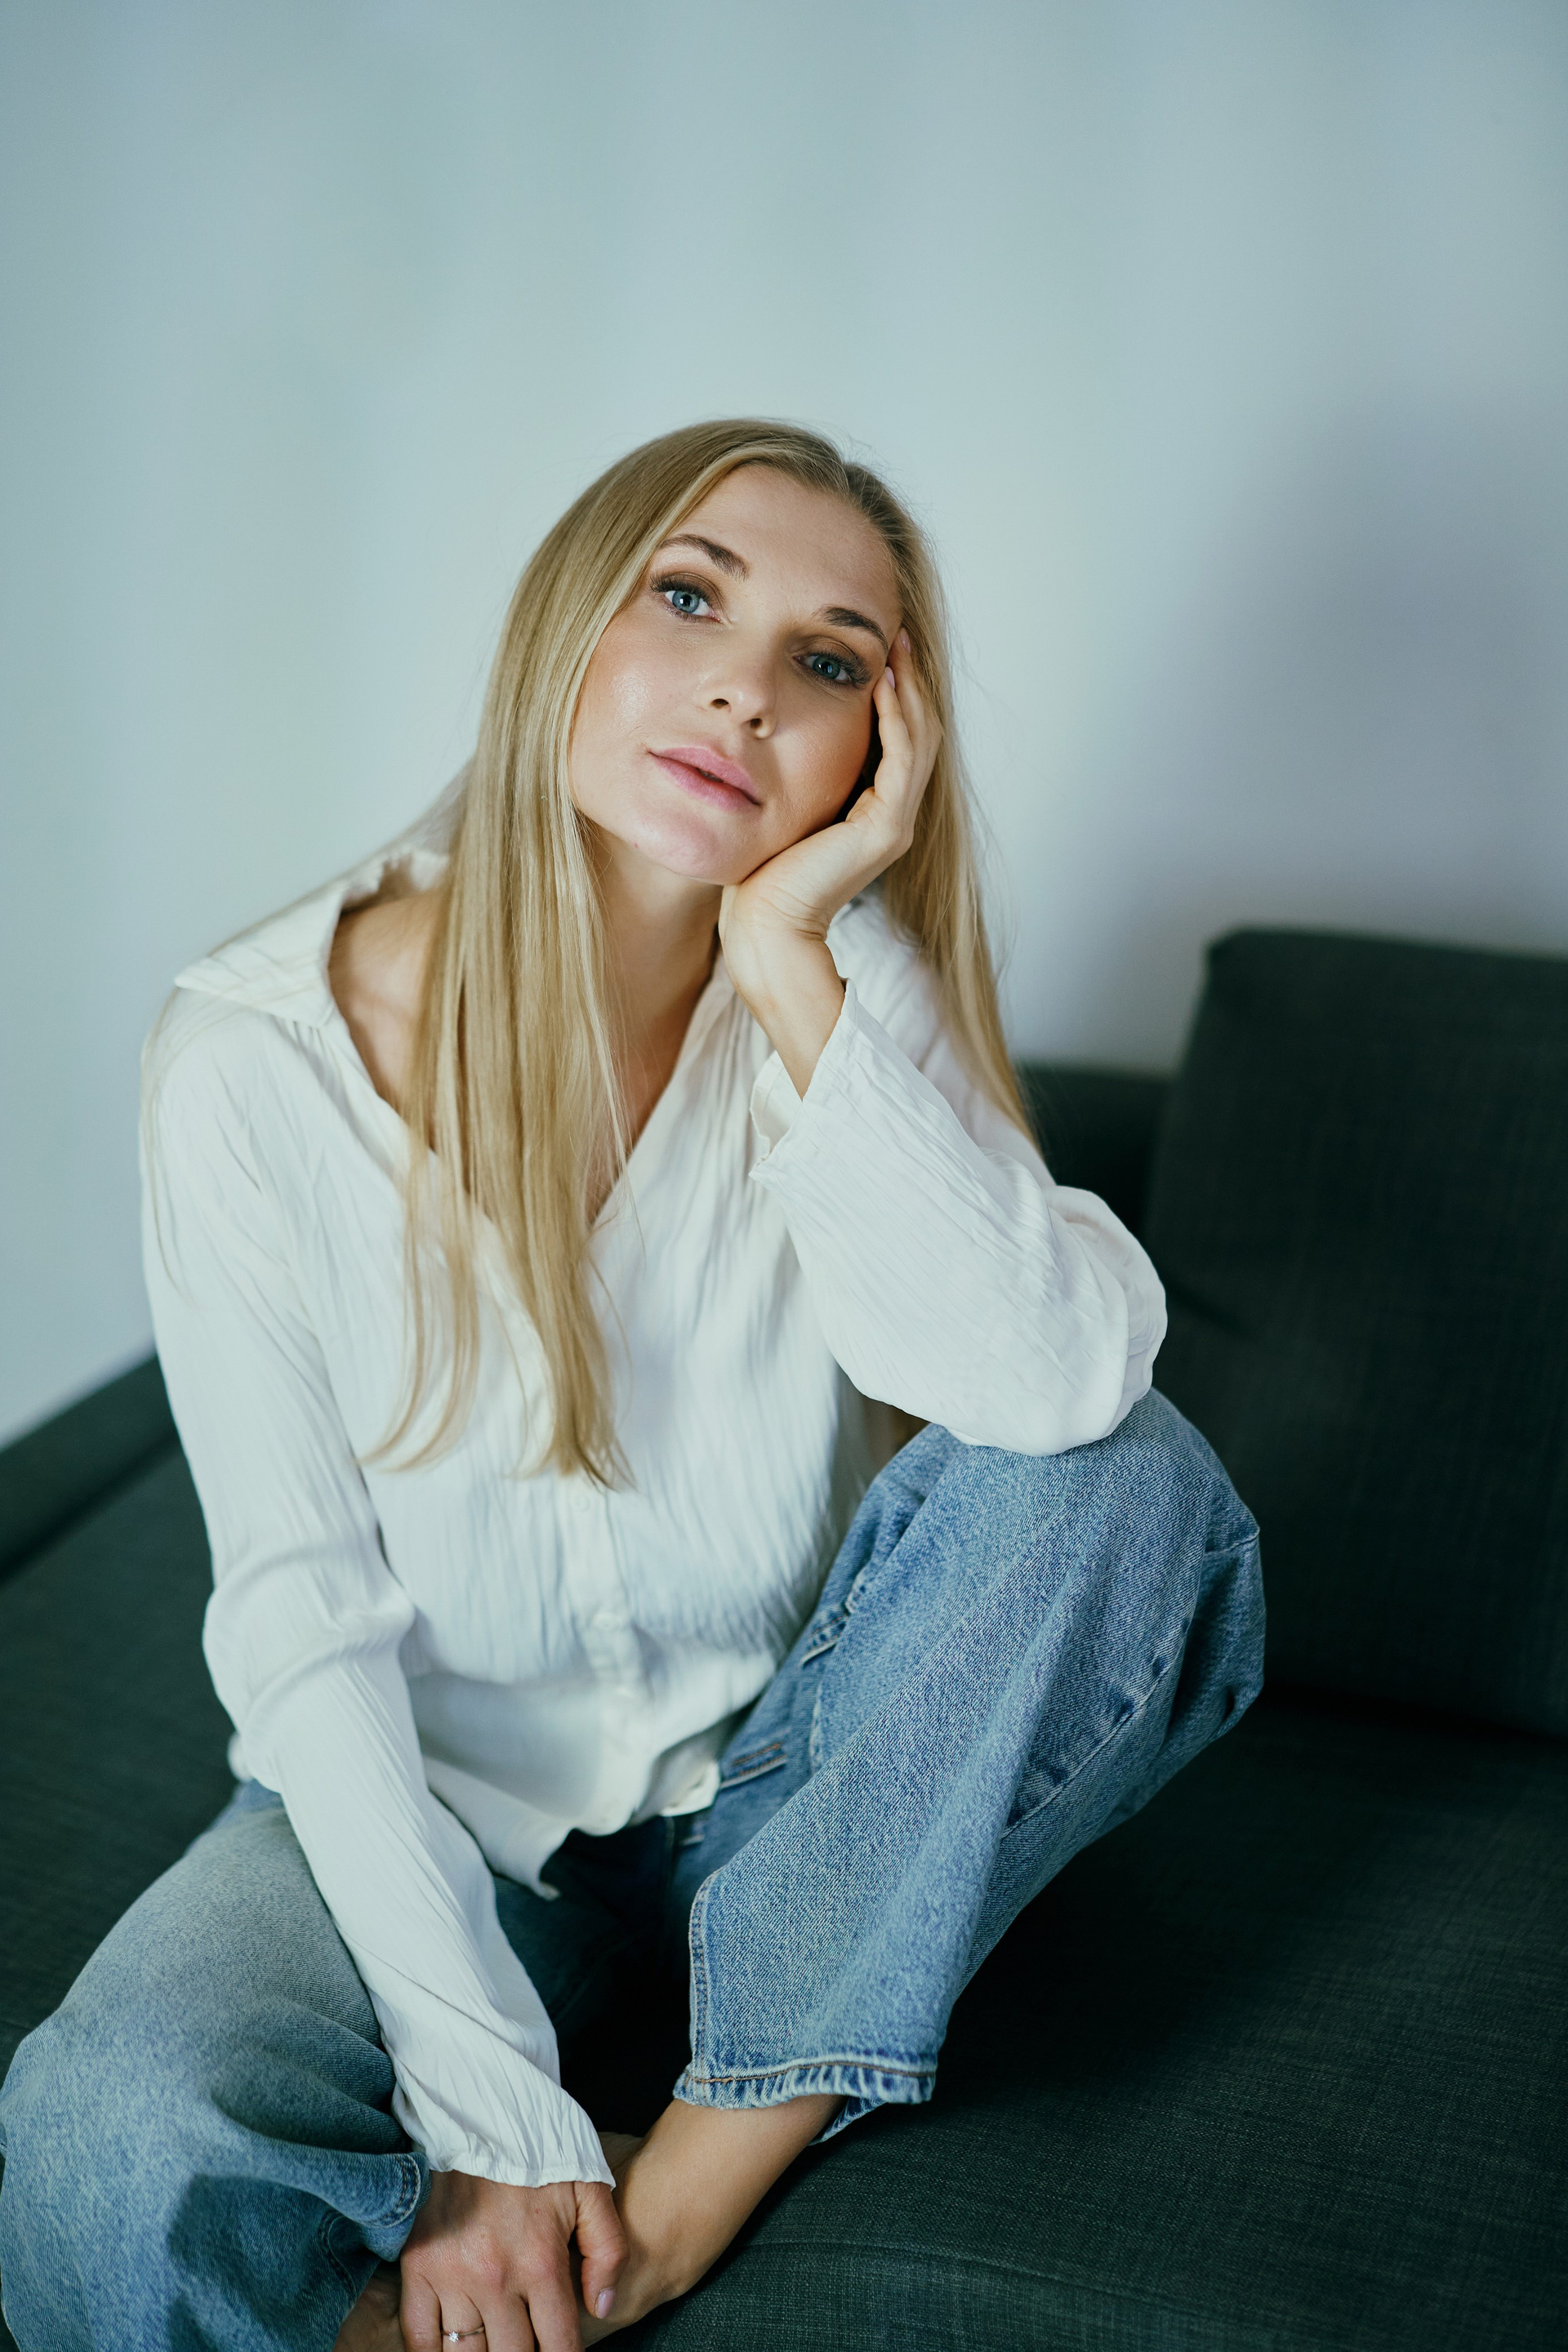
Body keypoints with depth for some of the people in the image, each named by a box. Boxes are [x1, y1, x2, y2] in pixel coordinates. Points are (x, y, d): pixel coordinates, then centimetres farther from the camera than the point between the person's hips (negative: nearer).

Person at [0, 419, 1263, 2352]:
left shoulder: (846, 1009, -11)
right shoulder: (257, 1061, -17)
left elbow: (1054, 1381, -29)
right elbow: (304, 1623, -15)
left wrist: (791, 959, -30)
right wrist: (492, 2107, -20)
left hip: (780, 1797, 3)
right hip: (434, 1813, -2)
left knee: (1124, 1485, -25)